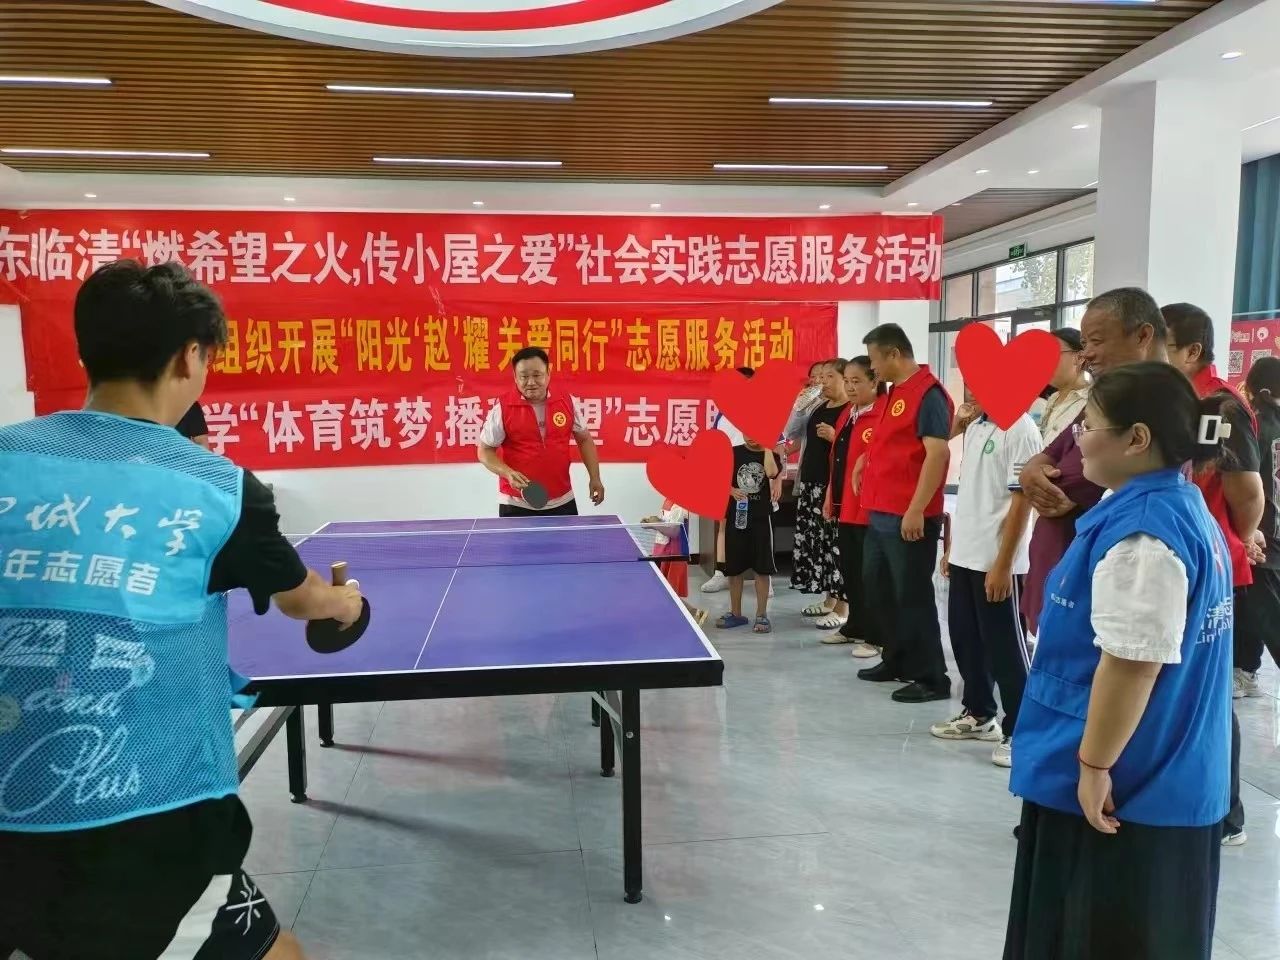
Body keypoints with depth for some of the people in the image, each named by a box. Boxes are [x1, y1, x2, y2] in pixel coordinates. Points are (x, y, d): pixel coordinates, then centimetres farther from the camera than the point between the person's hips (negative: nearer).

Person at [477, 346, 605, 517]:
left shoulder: (567, 402, 0)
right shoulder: (503, 408, -8)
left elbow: (584, 439, 12)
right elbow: (484, 450, -2)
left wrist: (594, 478, 5)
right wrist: (508, 473, -18)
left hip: (562, 502, 3)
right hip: (517, 505, -2)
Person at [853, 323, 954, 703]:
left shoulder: (929, 394, -14)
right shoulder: (895, 393, 15)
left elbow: (937, 453, -22)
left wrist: (916, 510, -25)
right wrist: (867, 459, 14)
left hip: (909, 518, -10)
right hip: (881, 514, 10)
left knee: (913, 597, -3)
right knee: (880, 590, 18)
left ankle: (932, 678, 8)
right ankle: (897, 660, 31)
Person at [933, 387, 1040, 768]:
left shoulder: (1020, 430, -13)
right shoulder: (974, 426, 12)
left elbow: (1021, 502, -16)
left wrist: (1003, 564, -18)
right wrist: (952, 546, 15)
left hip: (997, 561, -8)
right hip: (965, 555, 8)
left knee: (1005, 648, 0)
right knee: (965, 639, 16)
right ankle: (978, 713, 31)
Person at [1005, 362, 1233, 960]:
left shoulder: (1140, 529, -25)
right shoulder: (1185, 508, 8)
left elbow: (1132, 663, -27)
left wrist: (1094, 764, -18)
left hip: (1123, 784, -10)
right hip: (1164, 779, 10)